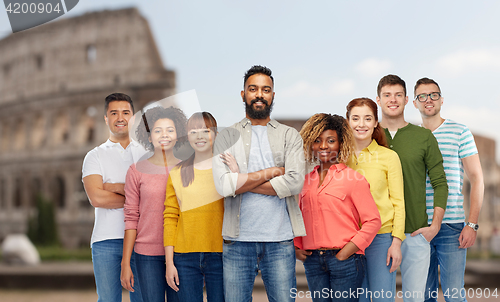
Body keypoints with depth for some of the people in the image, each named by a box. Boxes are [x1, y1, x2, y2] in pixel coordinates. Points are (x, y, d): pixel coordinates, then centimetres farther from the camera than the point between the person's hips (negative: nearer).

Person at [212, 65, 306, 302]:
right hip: (238, 240, 0)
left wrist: (242, 182, -7)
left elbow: (295, 182, -8)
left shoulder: (290, 136, 9)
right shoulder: (227, 136, 7)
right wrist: (270, 172, -6)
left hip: (280, 239, 0)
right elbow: (223, 185, -8)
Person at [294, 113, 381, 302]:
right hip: (313, 261, 4)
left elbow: (373, 220, -6)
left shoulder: (353, 179, -2)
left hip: (345, 260, -4)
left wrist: (348, 250, -12)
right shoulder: (306, 181, 12)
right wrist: (296, 247, 8)